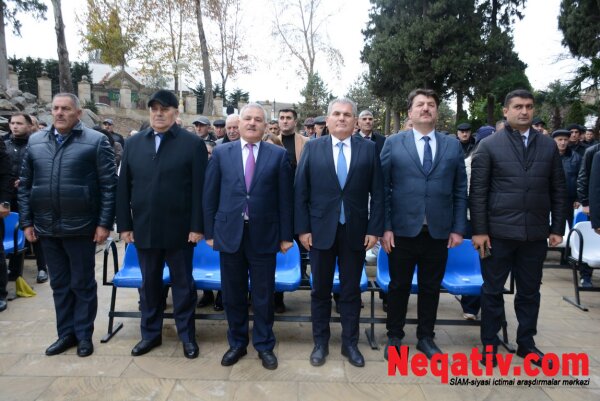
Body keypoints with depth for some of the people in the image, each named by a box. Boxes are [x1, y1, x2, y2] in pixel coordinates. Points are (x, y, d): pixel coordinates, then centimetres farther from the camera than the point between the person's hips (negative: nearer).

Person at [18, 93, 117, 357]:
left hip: (80, 226, -4)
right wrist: (26, 222, 6)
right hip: (46, 227, 5)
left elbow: (109, 185, -9)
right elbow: (25, 184, 11)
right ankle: (66, 333, 29)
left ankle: (84, 334, 23)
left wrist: (104, 223, -12)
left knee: (83, 284, 8)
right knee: (59, 284, 15)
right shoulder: (35, 141, 9)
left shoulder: (96, 141, -6)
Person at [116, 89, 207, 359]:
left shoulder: (193, 143, -4)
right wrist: (124, 225, 3)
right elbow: (123, 187, 8)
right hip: (144, 228, 4)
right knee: (149, 284, 15)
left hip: (179, 229, -3)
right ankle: (151, 333, 31)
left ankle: (187, 335, 24)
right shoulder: (133, 143, 9)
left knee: (183, 284, 9)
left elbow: (199, 188, -7)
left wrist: (197, 226, -12)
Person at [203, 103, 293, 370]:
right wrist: (210, 232, 2)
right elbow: (210, 196, 5)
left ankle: (264, 345, 30)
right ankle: (237, 343, 33)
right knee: (233, 295, 13)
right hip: (230, 234, 1)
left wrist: (286, 235, -1)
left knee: (263, 296, 10)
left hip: (264, 235, -1)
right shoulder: (221, 153, 4)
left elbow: (285, 198, 0)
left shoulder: (278, 155, 1)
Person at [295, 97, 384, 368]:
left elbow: (377, 193, 1)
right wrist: (303, 228, -5)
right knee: (320, 290, 12)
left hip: (356, 231, 0)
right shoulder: (312, 148, 2)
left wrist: (374, 229, -5)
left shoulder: (369, 149, 2)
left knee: (351, 290, 12)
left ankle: (350, 343, 29)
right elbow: (300, 191, 0)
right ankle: (320, 343, 29)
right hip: (321, 230, 0)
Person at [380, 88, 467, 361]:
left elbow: (460, 190, 7)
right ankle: (394, 337, 27)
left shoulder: (453, 146, 7)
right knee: (399, 286, 10)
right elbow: (383, 188, -2)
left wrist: (458, 228, 1)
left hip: (439, 232, 2)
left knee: (431, 287, 13)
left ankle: (426, 338, 31)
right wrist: (385, 227, -7)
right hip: (403, 230, -2)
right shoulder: (393, 143, 1)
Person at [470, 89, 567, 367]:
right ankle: (489, 344, 22)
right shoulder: (489, 146, -2)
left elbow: (558, 190, 10)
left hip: (535, 233, 3)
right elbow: (478, 192, -5)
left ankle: (526, 343, 31)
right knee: (493, 290, 7)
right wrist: (479, 230, -9)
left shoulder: (548, 146, 8)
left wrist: (557, 227, 5)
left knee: (530, 291, 14)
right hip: (498, 232, -3)